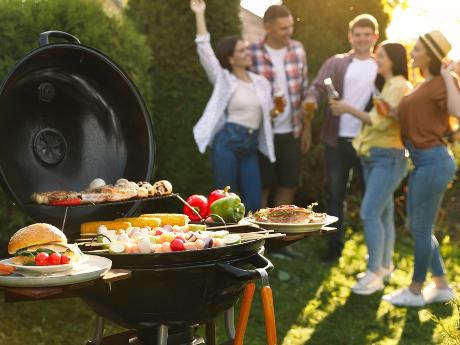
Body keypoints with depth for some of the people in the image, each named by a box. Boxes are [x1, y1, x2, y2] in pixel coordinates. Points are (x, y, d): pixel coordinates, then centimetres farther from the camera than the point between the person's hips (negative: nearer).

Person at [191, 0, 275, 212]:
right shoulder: (223, 80, 1)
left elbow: (268, 112, 26)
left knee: (253, 203, 1)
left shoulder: (261, 82, 14)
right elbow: (204, 49, -8)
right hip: (227, 143, -4)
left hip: (251, 147, 4)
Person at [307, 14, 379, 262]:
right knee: (335, 194, 7)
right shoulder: (335, 63, 5)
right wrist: (311, 99, -31)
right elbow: (318, 86, -8)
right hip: (337, 139, 1)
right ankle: (335, 244, 18)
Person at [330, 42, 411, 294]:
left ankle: (374, 274, -11)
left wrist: (349, 109, -13)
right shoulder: (386, 86, 18)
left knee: (369, 213, -14)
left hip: (389, 158, -9)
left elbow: (380, 122, -20)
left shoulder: (399, 87, -13)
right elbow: (377, 120, 12)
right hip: (374, 156, 9)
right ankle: (384, 266, 20)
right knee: (383, 213, 13)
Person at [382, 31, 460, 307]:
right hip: (422, 162, 10)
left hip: (433, 161, -10)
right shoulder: (424, 85, 15)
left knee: (422, 229, 2)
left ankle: (415, 291, 16)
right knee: (418, 227, 16)